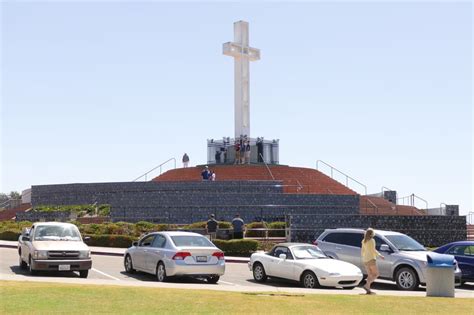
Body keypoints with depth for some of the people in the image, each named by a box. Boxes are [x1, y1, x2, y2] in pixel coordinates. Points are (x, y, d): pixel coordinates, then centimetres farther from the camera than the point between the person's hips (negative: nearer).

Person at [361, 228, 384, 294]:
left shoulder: (364, 241, 12)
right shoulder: (371, 240, -10)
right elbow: (373, 250, -16)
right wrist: (380, 255, -9)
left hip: (365, 260, 8)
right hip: (371, 259, -8)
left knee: (370, 275, 10)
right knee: (376, 274, -3)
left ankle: (368, 290, -1)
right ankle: (367, 285, -19)